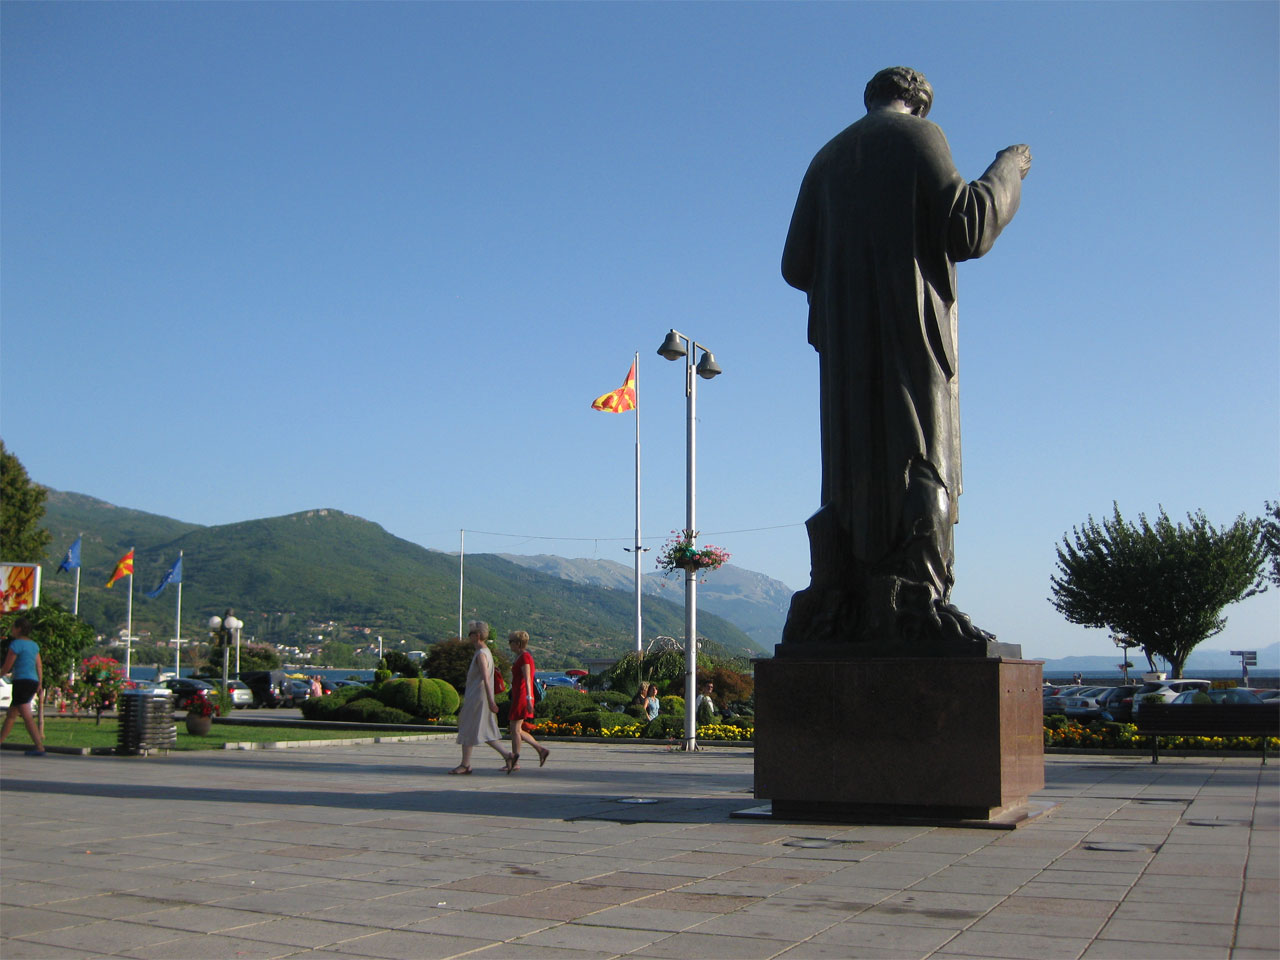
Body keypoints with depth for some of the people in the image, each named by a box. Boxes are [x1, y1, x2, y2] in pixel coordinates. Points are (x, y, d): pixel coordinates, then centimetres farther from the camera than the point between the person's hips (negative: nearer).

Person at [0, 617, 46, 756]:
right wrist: (40, 685, 17)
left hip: (22, 681, -9)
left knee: (27, 716, -11)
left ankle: (40, 747, -18)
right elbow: (39, 667, 14)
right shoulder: (34, 645, 15)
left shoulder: (16, 644, -8)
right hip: (33, 682, 9)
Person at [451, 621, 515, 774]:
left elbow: (486, 679, -23)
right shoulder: (486, 652, 16)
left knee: (468, 731, -1)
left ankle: (465, 765, 5)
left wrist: (490, 701, -27)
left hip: (477, 698, -10)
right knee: (485, 732, 8)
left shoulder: (481, 654, -16)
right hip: (475, 697, 10)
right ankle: (507, 756, 0)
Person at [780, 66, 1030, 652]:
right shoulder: (919, 137, 3)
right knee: (919, 460, -9)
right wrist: (1005, 172, 8)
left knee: (851, 470, 6)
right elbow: (966, 228, -9)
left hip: (843, 339, 6)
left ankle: (832, 608, 3)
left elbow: (796, 265, 16)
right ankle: (914, 603, -16)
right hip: (910, 330, -6)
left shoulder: (828, 158, 20)